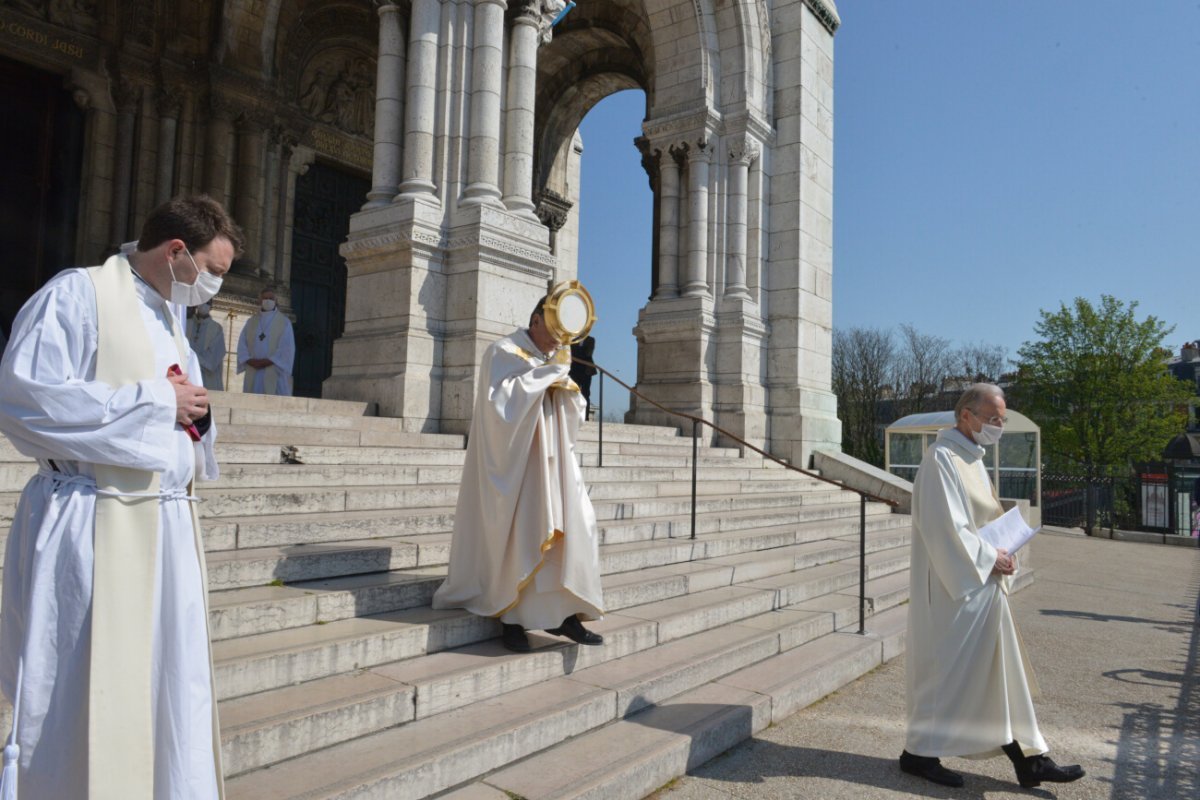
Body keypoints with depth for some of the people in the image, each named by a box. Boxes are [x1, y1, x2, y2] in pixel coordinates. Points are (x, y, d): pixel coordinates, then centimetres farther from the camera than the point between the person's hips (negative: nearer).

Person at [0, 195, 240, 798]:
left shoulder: (172, 319, 18)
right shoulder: (76, 294, -6)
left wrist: (196, 415, 0)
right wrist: (157, 402, -13)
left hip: (168, 526, 7)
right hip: (93, 528, -7)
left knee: (172, 690, 11)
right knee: (83, 695, 1)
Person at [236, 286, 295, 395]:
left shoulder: (284, 322, 4)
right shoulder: (251, 322, 16)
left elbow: (287, 349, -5)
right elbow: (242, 345, 10)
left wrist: (268, 361, -14)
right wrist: (250, 361, -9)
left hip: (274, 373, -4)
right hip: (253, 375, 4)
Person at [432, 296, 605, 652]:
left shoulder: (555, 360, 15)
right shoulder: (502, 353, -6)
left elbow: (573, 415, 15)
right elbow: (499, 400, -22)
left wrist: (566, 385, -5)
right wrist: (543, 374, -19)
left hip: (551, 463, 7)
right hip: (515, 461, -7)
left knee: (572, 527, -4)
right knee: (517, 534, -6)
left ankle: (562, 614, 0)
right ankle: (511, 618, 7)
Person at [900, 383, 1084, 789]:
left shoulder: (973, 457, 14)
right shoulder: (942, 458, -17)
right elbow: (944, 526, -23)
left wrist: (1000, 556, 6)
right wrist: (989, 559, -15)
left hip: (979, 583, 10)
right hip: (953, 584, -10)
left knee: (998, 671, 13)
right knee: (945, 668, 1)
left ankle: (1028, 759, 21)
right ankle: (919, 752, 15)